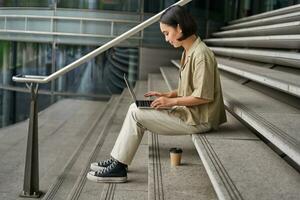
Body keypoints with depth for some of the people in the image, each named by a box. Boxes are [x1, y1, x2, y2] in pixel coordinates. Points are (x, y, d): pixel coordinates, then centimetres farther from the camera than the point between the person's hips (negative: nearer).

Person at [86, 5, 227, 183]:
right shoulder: (188, 52, 12)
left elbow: (203, 96, -22)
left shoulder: (201, 55, -19)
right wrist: (167, 95, 4)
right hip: (188, 112, 10)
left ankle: (119, 168, -2)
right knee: (136, 109, 6)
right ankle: (117, 161, 8)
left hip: (198, 119, -10)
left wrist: (171, 101, -16)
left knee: (136, 114, -11)